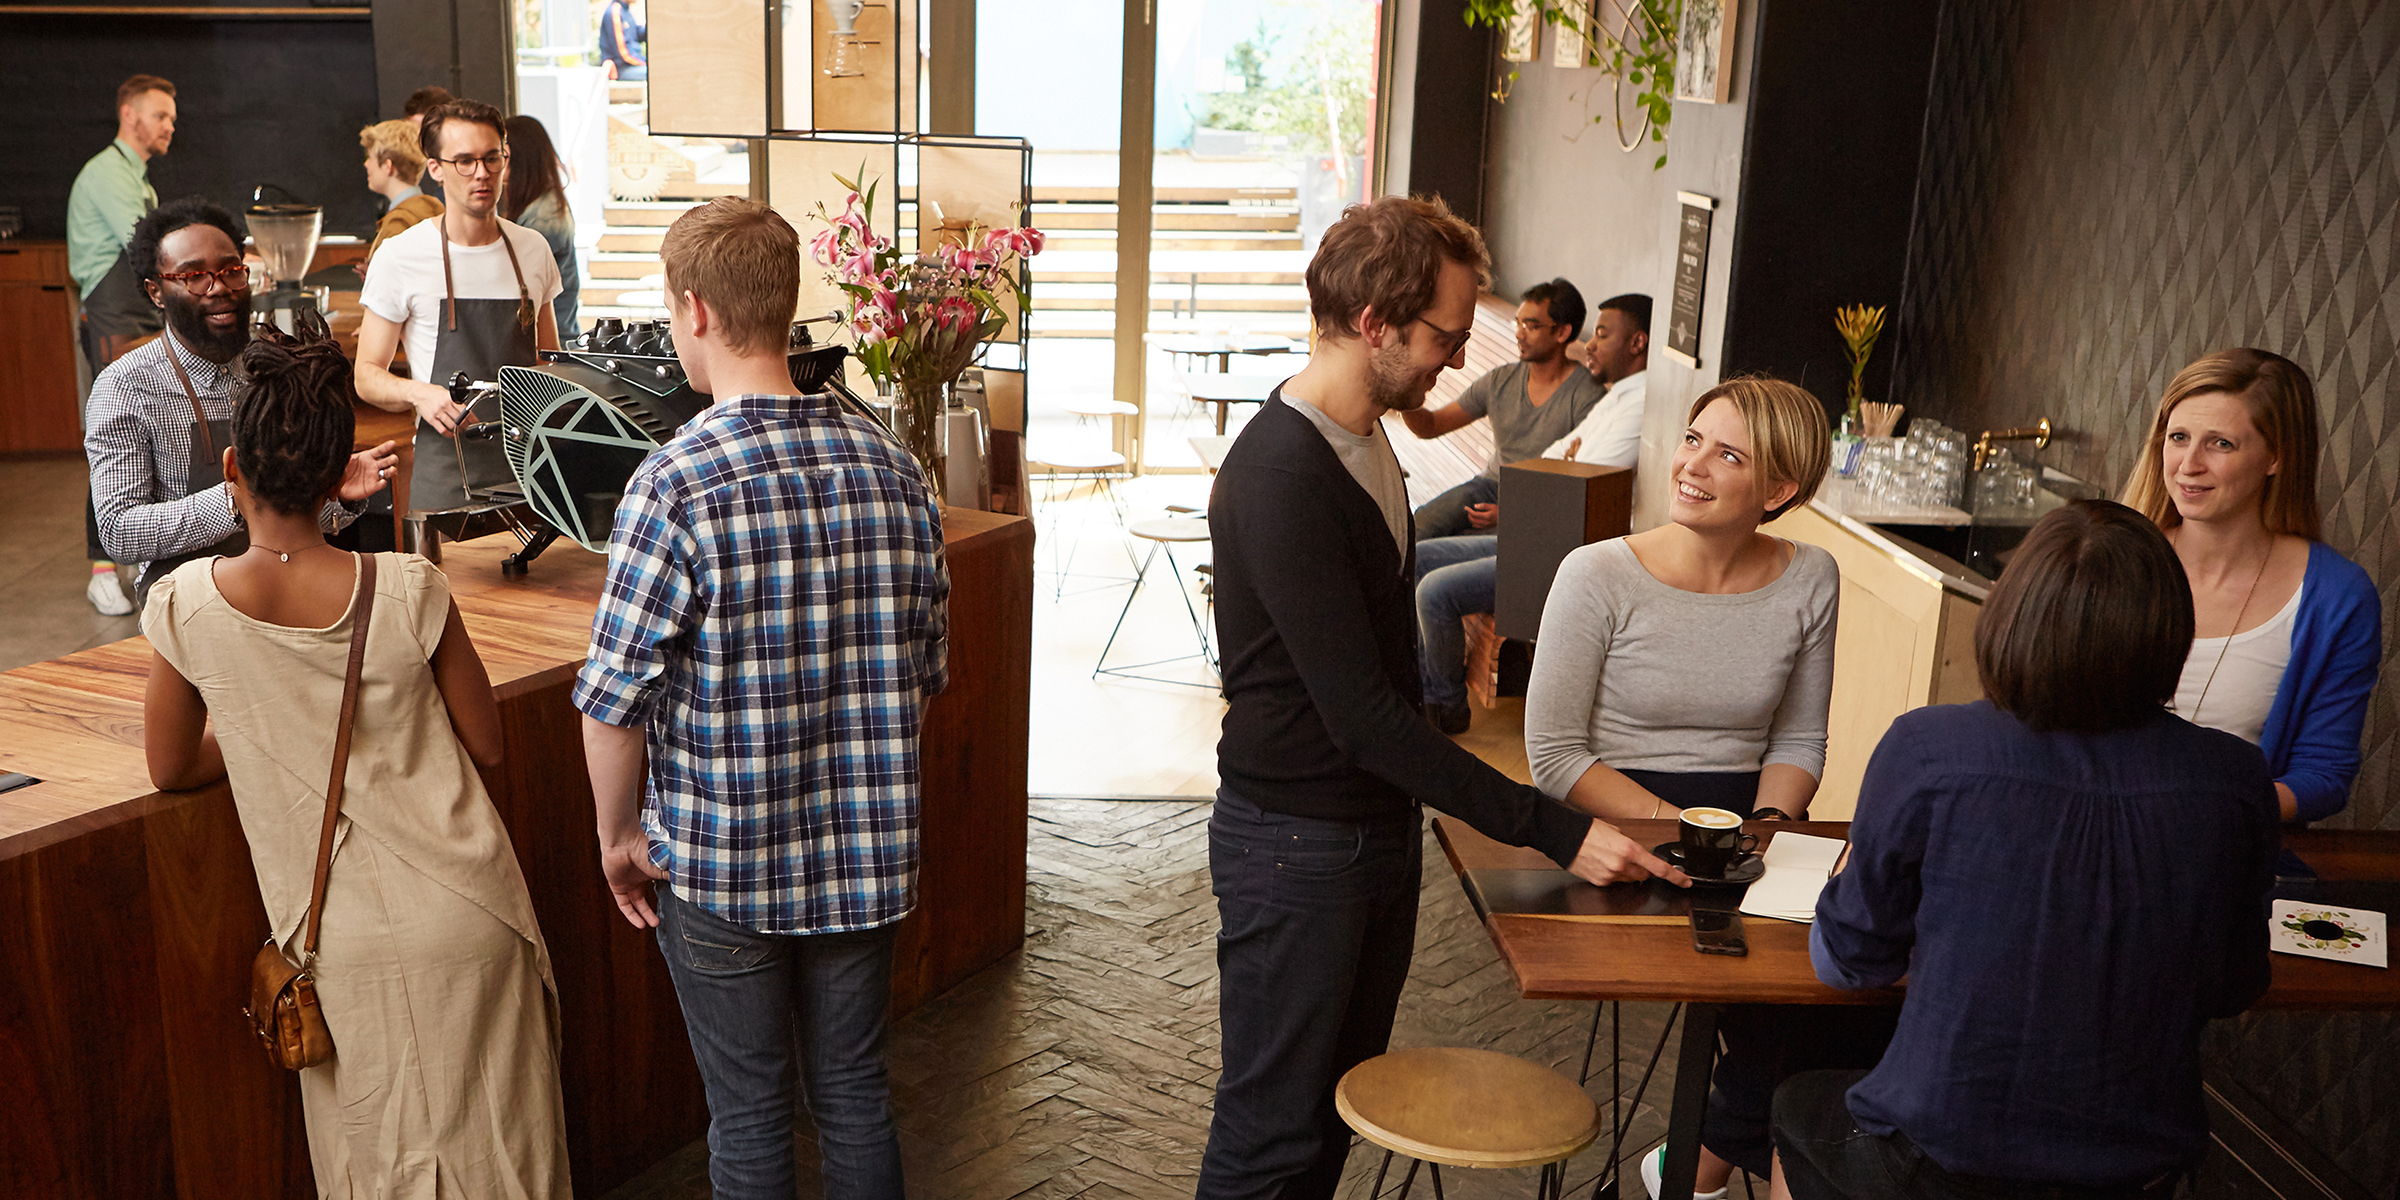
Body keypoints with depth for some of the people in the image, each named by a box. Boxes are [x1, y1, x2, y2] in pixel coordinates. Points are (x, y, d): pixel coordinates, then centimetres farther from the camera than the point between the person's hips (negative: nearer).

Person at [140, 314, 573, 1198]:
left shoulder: (184, 605, -9)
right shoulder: (410, 591, -12)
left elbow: (172, 768, 6)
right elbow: (486, 746, 0)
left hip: (343, 950, 1)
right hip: (467, 926, -1)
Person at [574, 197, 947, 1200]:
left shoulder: (677, 483, -18)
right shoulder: (891, 466, -3)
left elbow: (615, 696, -15)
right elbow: (926, 666, 6)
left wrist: (618, 834, 0)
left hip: (720, 862, -4)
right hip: (867, 855, 4)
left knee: (748, 1110, 13)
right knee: (855, 1090, 19)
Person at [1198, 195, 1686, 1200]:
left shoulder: (1366, 439, 7)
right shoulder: (1280, 475, -24)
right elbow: (1360, 713, -27)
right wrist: (1553, 831, -26)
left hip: (1381, 829, 9)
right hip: (1296, 843, -9)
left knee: (1338, 1108, 18)